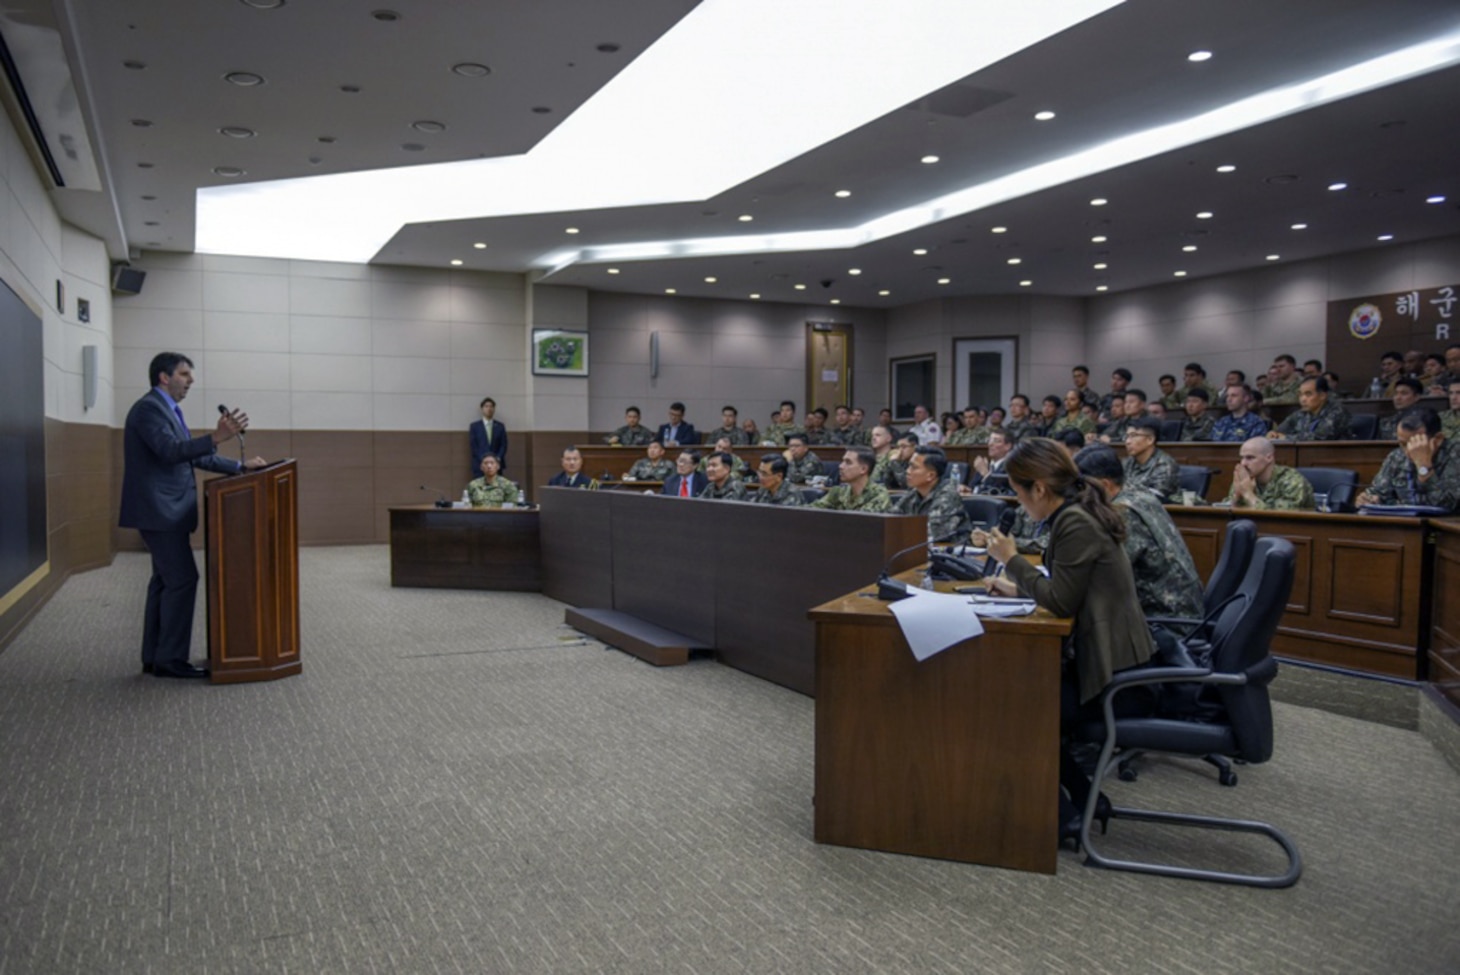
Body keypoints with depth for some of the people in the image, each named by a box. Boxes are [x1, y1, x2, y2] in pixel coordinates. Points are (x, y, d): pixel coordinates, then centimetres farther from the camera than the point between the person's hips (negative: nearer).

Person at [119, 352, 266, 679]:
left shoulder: (167, 410, 19)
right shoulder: (149, 407, -13)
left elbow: (193, 456, 23)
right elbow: (170, 450, -27)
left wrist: (240, 466, 20)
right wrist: (216, 438, -39)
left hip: (165, 511, 10)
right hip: (159, 511, -10)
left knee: (166, 581, 11)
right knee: (182, 579, -10)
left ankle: (155, 658, 16)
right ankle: (170, 658, -5)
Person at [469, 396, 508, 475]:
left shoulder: (500, 426, 11)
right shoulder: (474, 426, 6)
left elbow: (503, 445, 6)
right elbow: (473, 446, 0)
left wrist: (498, 459, -10)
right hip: (480, 465, -1)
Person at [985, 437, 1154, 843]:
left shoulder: (1075, 524, -20)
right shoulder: (1080, 513, 10)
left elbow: (1060, 601, -20)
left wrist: (1012, 560, -11)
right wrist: (1019, 587, 11)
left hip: (1116, 675, -10)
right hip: (1116, 661, 10)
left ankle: (1058, 816, 9)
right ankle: (1084, 800, 22)